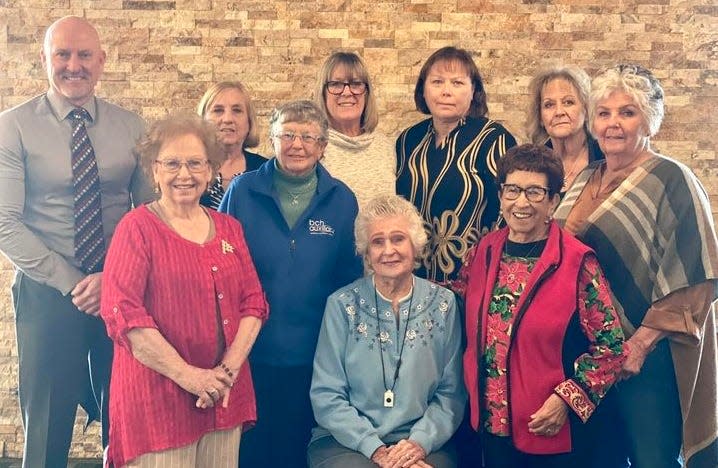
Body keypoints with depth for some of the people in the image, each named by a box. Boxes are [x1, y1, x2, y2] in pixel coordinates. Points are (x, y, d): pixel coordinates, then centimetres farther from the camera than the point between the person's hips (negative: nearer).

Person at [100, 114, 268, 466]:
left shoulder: (228, 228, 11)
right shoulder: (137, 227, -4)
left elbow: (254, 302, 7)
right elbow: (122, 313, -13)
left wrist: (228, 369, -7)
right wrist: (188, 375, -15)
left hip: (224, 394, 5)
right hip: (157, 395, -4)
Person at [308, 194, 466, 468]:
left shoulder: (443, 304, 3)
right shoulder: (342, 305, -1)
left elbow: (451, 393, 4)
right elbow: (326, 396, -2)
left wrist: (420, 442, -11)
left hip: (423, 444, 1)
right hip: (346, 443, -1)